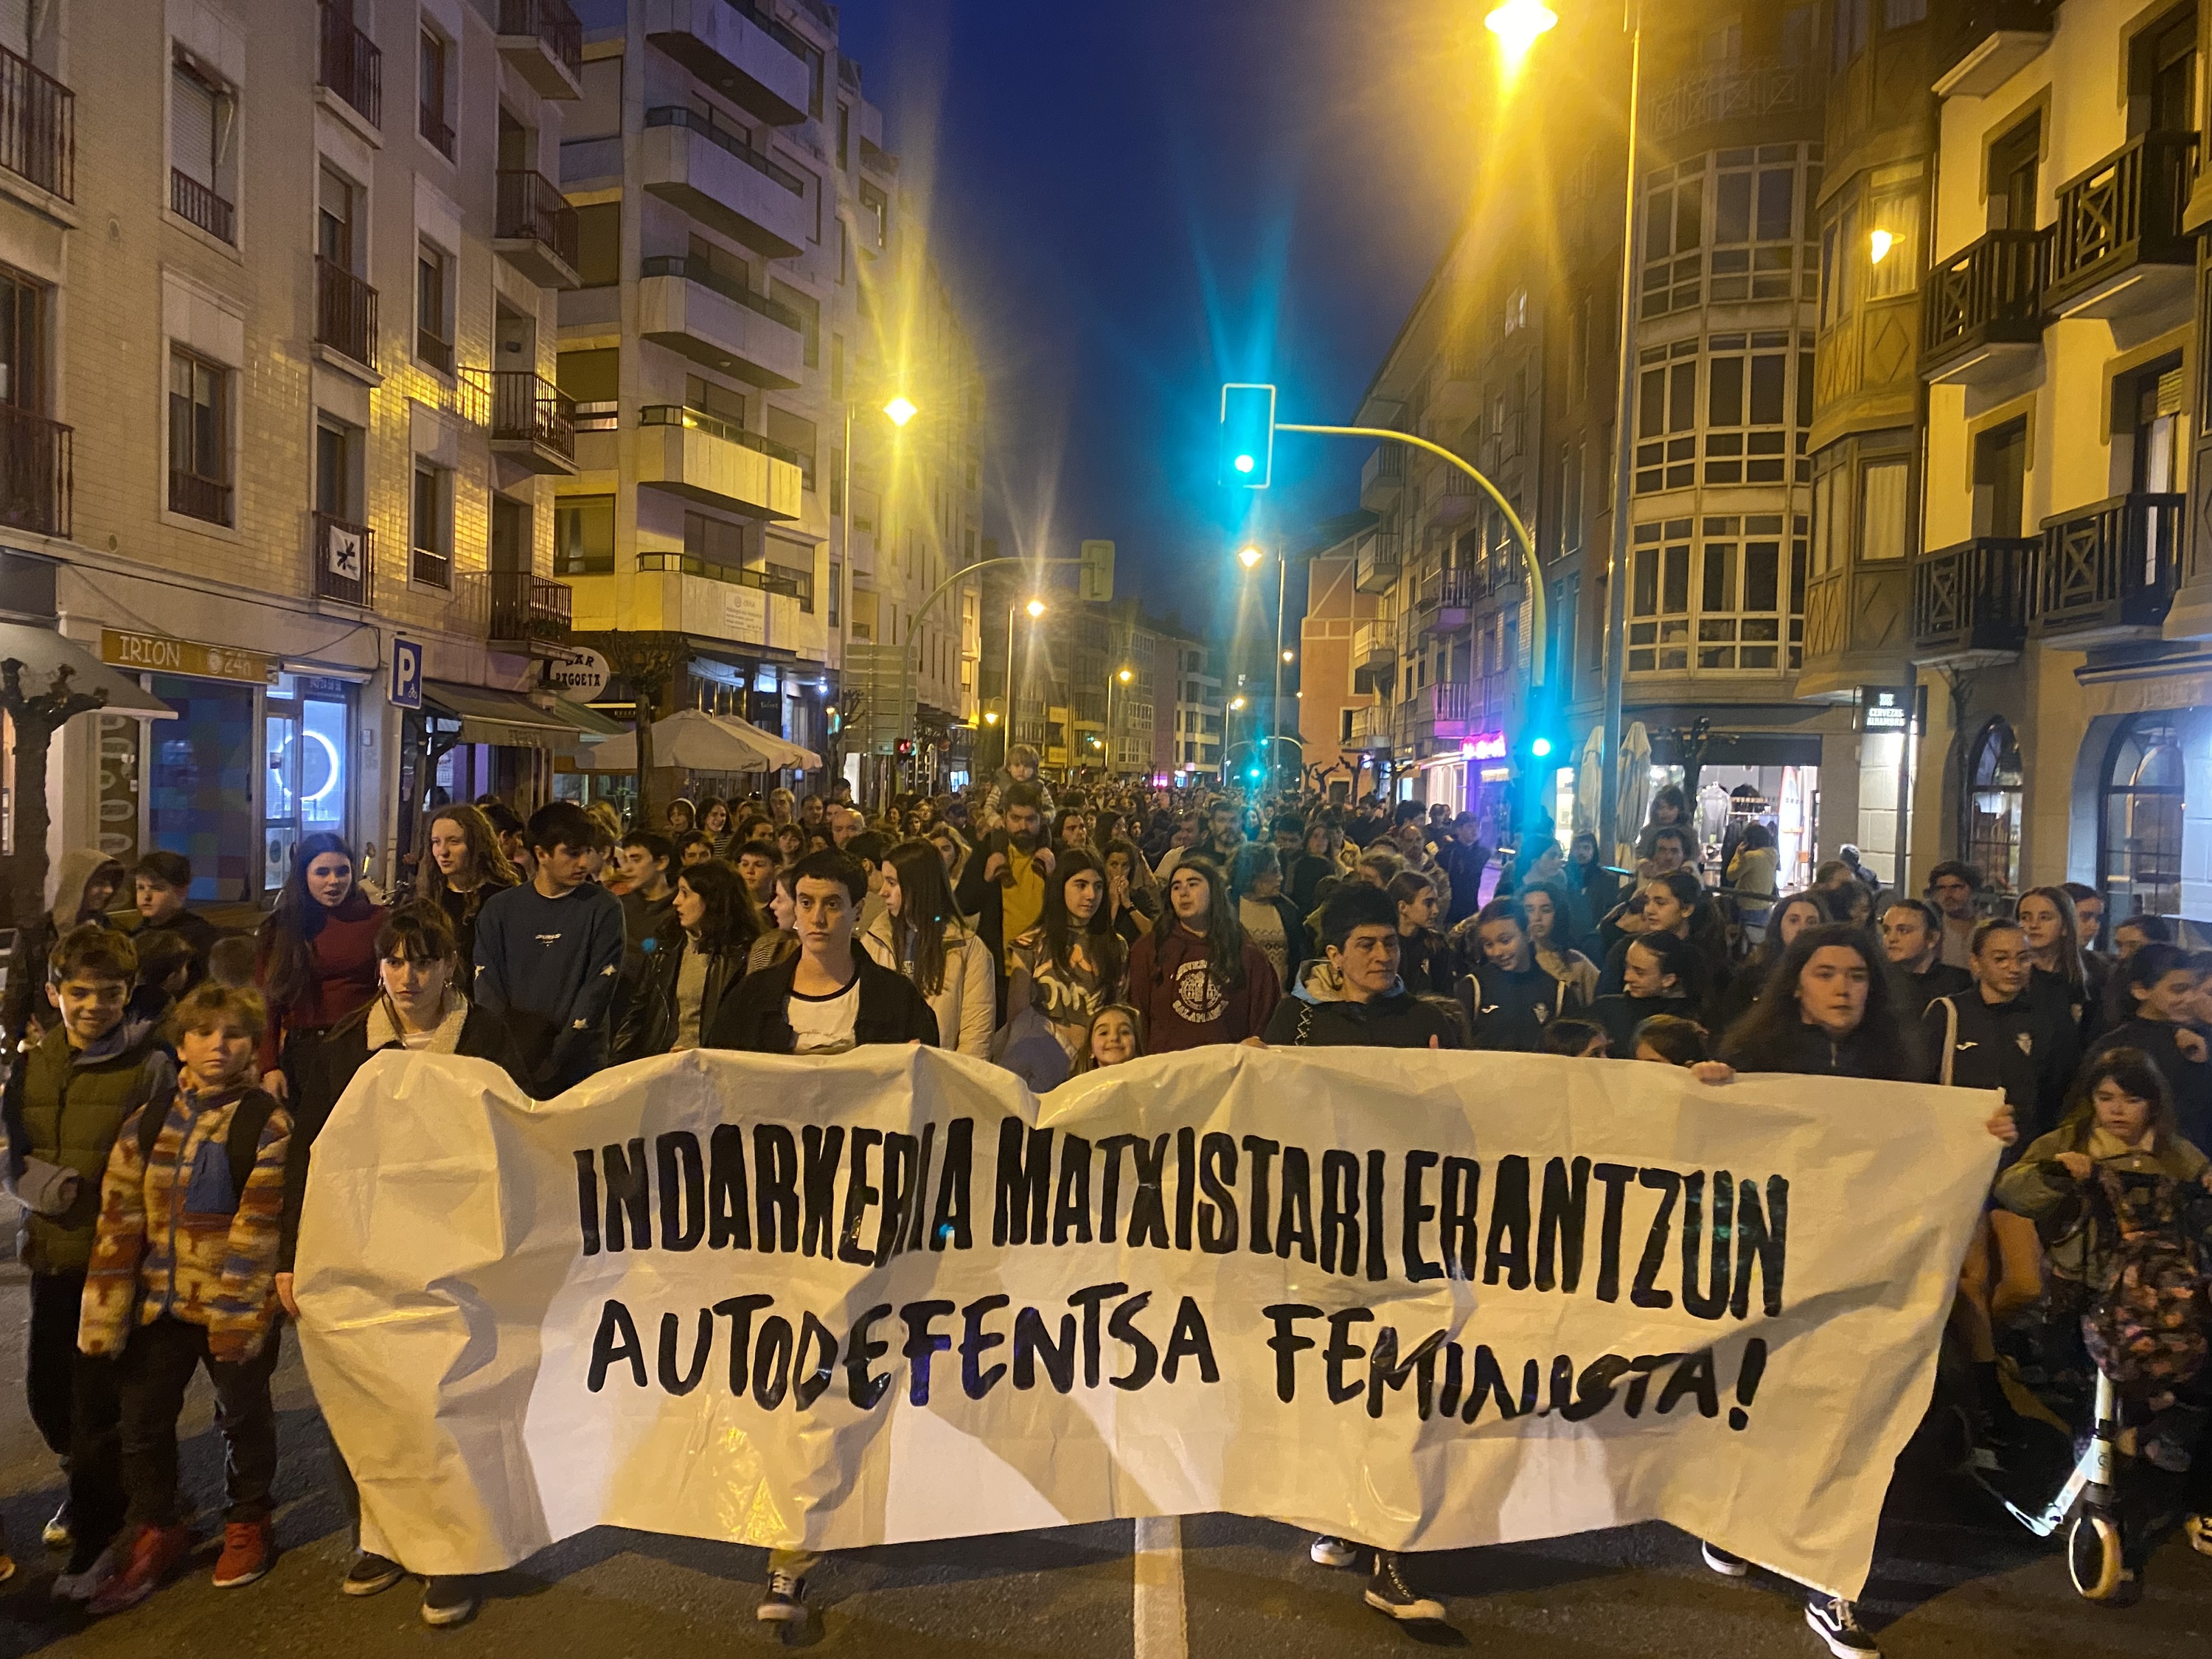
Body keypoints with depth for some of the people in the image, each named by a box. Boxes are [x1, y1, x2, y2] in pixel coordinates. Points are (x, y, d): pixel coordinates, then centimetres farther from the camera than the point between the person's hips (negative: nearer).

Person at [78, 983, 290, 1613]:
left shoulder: (268, 1123, -11)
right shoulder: (147, 1122, 3)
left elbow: (258, 1225, -16)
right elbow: (119, 1219, 2)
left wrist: (234, 1312, -19)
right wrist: (105, 1314, -2)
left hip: (238, 1304, -4)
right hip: (158, 1300, 4)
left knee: (243, 1414, 11)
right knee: (143, 1416, 12)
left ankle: (246, 1523, 32)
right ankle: (154, 1529, 33)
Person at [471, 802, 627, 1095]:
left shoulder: (604, 909, -1)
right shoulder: (499, 909, 6)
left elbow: (598, 991, -8)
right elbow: (488, 991, 2)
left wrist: (553, 1065, -14)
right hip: (509, 1070, 2)